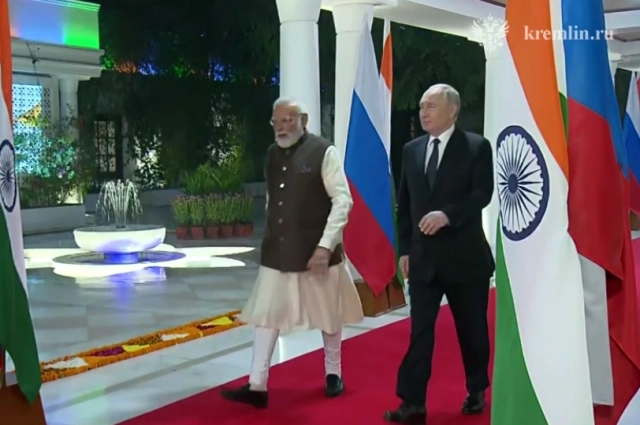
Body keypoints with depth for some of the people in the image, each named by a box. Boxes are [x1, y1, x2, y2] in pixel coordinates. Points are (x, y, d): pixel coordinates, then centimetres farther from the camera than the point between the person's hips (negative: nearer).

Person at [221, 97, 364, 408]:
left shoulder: (323, 152, -11)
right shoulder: (272, 154, 7)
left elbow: (342, 201, -15)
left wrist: (325, 245, -21)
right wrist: (272, 237, 14)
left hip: (315, 249, -5)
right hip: (277, 250, 5)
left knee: (328, 313, 11)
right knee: (265, 314, 1)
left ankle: (333, 374, 31)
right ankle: (257, 386, 5)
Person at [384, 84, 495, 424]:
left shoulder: (477, 147, -4)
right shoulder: (412, 150, 9)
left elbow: (483, 193, -14)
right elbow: (405, 203, 12)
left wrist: (447, 214, -28)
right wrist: (405, 248, 8)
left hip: (465, 254, -3)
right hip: (423, 256, 3)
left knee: (472, 328, 10)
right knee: (419, 331, 0)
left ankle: (476, 391, 29)